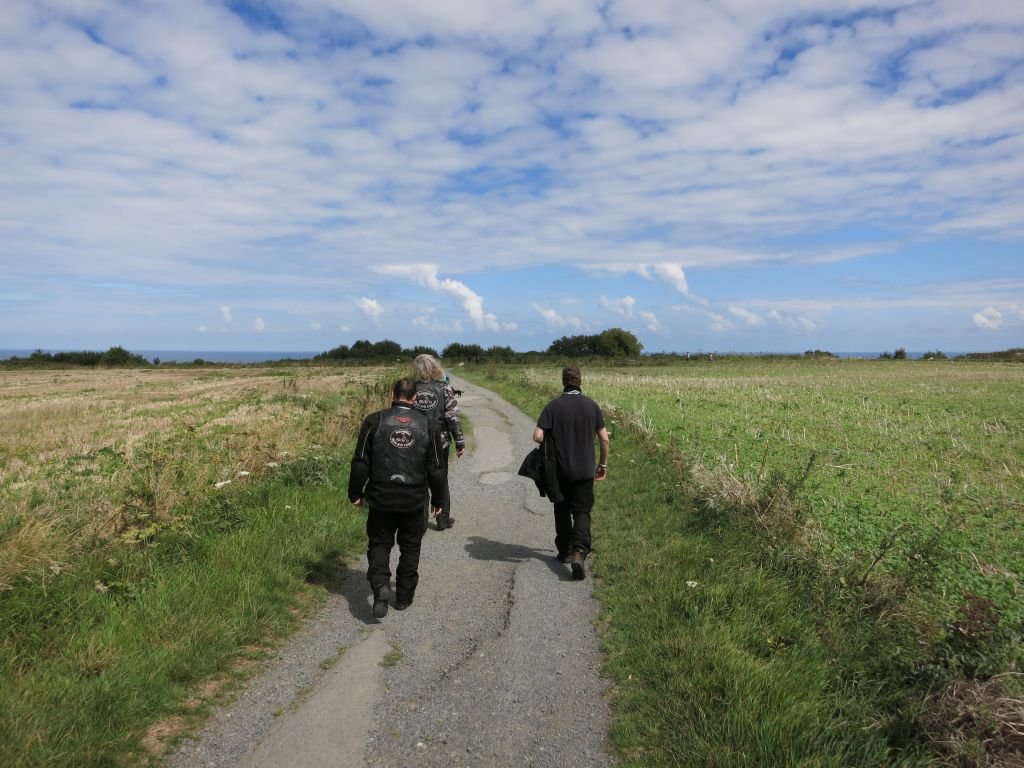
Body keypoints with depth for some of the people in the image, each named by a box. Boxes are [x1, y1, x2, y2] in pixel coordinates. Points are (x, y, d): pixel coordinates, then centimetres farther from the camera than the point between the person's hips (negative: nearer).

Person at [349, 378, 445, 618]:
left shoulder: (375, 421, -5)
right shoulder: (427, 425, -1)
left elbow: (360, 462, -5)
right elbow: (435, 469, 3)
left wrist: (355, 493, 6)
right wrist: (437, 499, 14)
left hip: (381, 498, -1)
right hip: (415, 500, 1)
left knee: (379, 543, 13)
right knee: (410, 547, 16)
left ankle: (380, 583, -11)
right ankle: (404, 596, 23)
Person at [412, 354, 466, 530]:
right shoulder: (444, 388, -9)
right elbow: (453, 417, -11)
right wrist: (460, 442, -4)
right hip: (440, 442, -1)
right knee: (441, 481, 14)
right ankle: (443, 519, 19)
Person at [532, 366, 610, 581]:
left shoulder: (553, 406, -9)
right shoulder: (591, 405, -4)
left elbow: (538, 436, -16)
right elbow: (604, 438, -2)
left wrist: (553, 441, 6)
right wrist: (603, 464, 11)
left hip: (560, 470, 0)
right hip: (585, 470, 0)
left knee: (562, 510, 17)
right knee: (582, 512, 5)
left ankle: (565, 551, 26)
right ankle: (579, 552, -15)